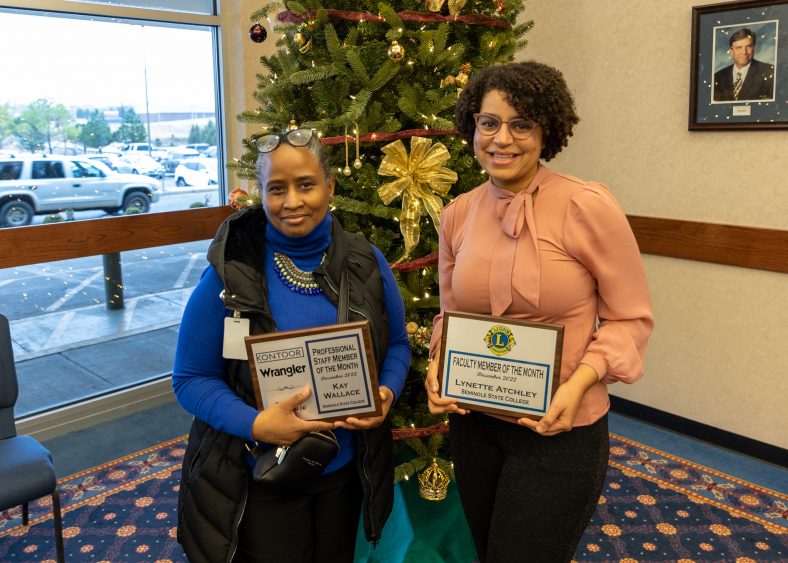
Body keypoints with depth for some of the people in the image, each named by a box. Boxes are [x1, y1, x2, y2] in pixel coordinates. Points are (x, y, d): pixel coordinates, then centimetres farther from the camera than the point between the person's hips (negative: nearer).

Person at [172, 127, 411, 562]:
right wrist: (255, 424, -26)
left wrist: (386, 393, -15)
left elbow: (396, 344, 6)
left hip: (344, 472, 4)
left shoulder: (366, 263, -5)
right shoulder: (230, 274, -15)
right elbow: (191, 379, -11)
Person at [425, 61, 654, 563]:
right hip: (473, 421, 5)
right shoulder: (458, 213, -2)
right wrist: (438, 366, -7)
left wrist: (580, 382, -23)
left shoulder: (588, 206, -17)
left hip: (559, 430, -5)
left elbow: (630, 317, -9)